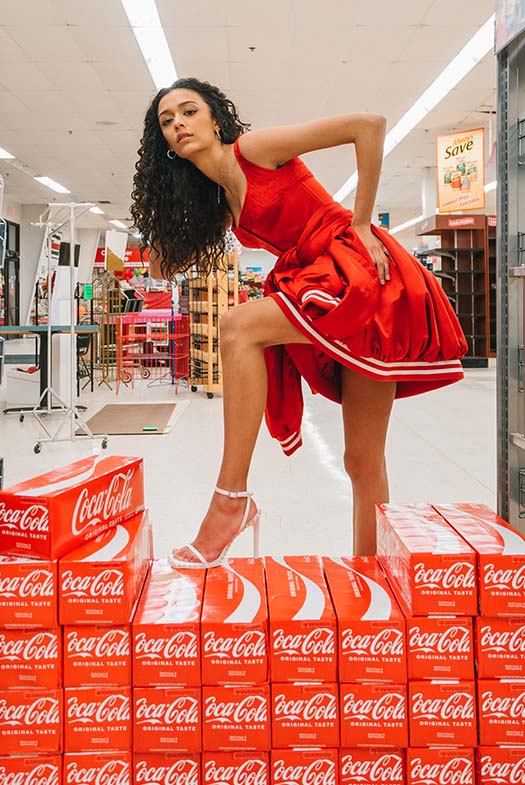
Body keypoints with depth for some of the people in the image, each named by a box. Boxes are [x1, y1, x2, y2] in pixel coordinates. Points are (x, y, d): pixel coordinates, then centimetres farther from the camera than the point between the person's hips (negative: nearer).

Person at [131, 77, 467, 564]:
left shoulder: (253, 149, -5)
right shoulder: (217, 201, 17)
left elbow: (368, 125, -12)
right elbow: (164, 265, 23)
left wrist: (360, 224, -12)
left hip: (358, 268, -8)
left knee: (240, 327, -25)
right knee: (363, 460, 7)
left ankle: (231, 500, -23)